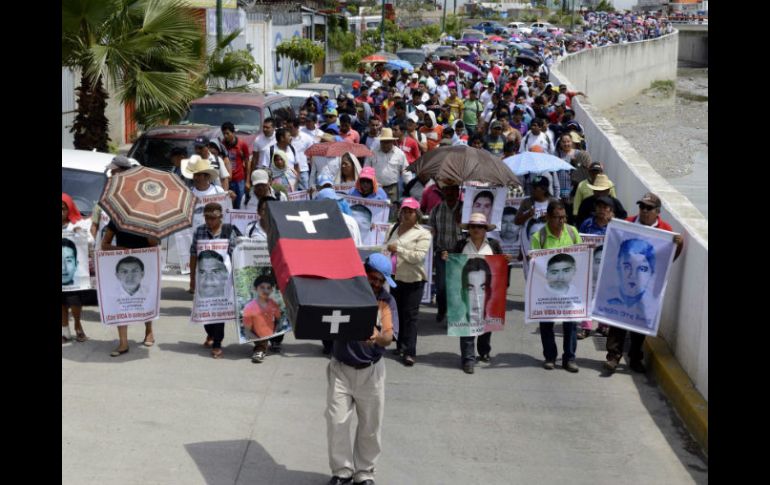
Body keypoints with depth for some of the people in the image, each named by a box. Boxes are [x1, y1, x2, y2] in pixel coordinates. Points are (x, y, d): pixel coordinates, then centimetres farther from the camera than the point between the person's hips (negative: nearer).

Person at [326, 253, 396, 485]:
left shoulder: (386, 300, -6)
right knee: (337, 422, -3)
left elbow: (388, 337, -18)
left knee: (370, 427, 7)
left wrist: (378, 337, -41)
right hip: (341, 368, -1)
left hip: (370, 371, 1)